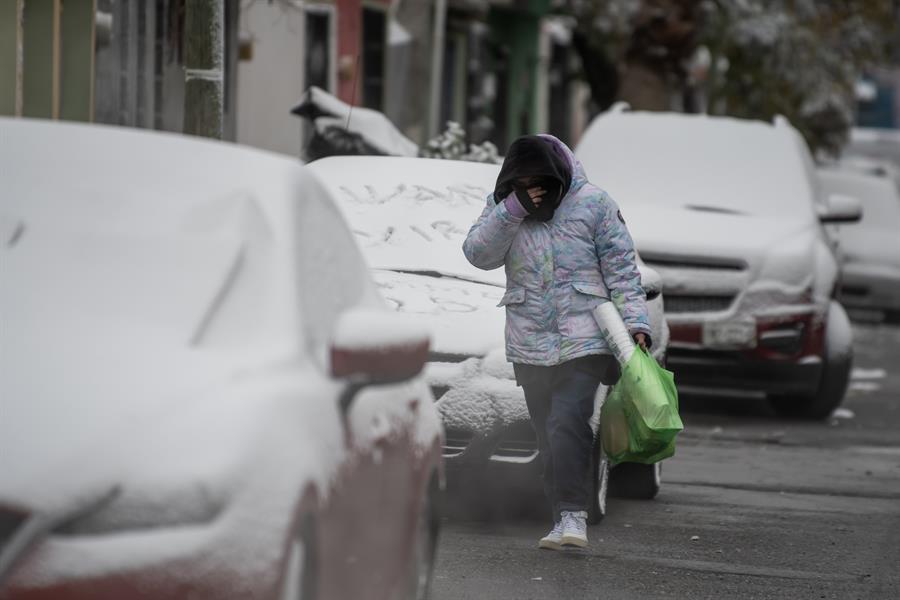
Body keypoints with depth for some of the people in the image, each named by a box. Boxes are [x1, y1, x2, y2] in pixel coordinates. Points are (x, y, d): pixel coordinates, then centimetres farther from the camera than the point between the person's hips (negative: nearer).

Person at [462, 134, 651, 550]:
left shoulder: (593, 203, 0)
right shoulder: (501, 206, 8)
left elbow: (621, 267, 2)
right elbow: (478, 254, -5)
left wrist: (635, 322, -6)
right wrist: (511, 210, -16)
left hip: (583, 339, -4)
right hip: (529, 344, 4)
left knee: (567, 424, -18)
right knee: (548, 436, 5)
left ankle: (573, 516, -19)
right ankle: (566, 522, 10)